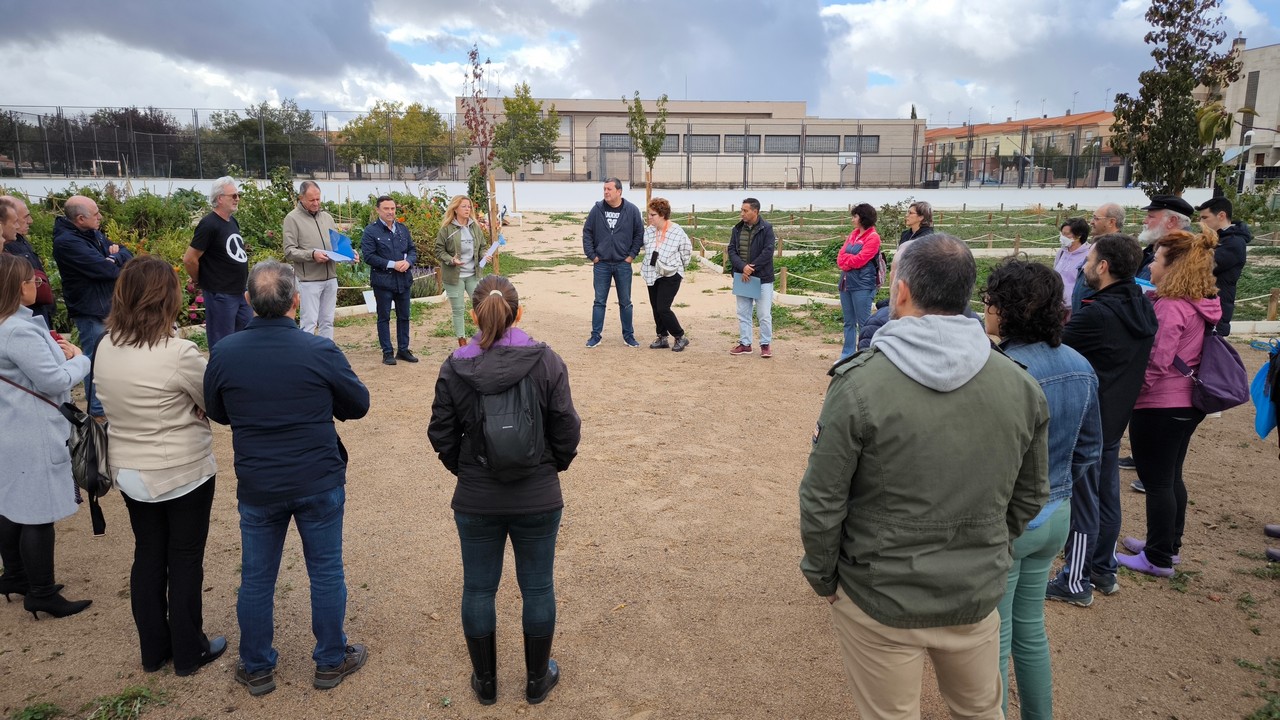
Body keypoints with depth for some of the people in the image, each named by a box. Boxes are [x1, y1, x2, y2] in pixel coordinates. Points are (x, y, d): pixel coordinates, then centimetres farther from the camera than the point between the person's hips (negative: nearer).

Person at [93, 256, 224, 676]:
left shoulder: (105, 349, -3)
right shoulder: (178, 354, -25)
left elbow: (121, 401, 8)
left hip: (129, 471, 6)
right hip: (183, 473, -6)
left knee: (148, 556, 18)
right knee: (185, 561, 9)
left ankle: (154, 650, 33)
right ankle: (189, 653, 24)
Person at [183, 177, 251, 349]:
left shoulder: (233, 222, 10)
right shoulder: (209, 224, -16)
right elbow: (189, 259, -17)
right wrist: (198, 281, -2)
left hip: (241, 292, 8)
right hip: (220, 295, -8)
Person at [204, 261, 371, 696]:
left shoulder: (223, 354, -9)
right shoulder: (320, 351, -16)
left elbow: (217, 413, 7)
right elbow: (359, 404, -3)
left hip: (257, 487, 2)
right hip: (319, 484, -2)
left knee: (256, 578, 17)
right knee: (326, 574, 14)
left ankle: (256, 669, 32)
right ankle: (331, 662, 28)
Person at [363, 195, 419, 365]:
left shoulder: (403, 228, 10)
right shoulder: (371, 230, -7)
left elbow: (412, 250, 12)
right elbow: (369, 256, -13)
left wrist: (408, 261, -10)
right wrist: (392, 264, -19)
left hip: (403, 279, 5)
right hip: (383, 280, -5)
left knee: (404, 316, 11)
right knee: (384, 318, 4)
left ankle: (403, 350, 22)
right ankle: (387, 353, 11)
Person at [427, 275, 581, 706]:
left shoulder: (454, 368, -9)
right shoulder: (547, 362, -12)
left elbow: (442, 436, -2)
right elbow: (567, 430, -9)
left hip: (476, 501, 1)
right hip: (538, 499, 0)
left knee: (479, 589, 17)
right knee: (538, 588, 15)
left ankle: (485, 681, 33)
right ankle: (537, 680, 31)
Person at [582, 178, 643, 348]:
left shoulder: (632, 210, -4)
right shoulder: (597, 209, -3)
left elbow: (639, 234, 3)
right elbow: (587, 232, 3)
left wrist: (632, 255, -1)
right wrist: (591, 255, -2)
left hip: (623, 264, 0)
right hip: (601, 264, 0)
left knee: (625, 302, 9)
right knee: (599, 301, 6)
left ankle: (628, 335, 20)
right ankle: (595, 335, 14)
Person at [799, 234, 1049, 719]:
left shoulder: (859, 383, -21)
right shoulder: (1020, 385, -7)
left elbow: (822, 502, -16)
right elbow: (1029, 497, 5)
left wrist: (821, 576, 0)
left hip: (880, 598, -3)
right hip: (977, 596, 4)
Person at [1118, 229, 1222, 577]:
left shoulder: (1170, 307, -21)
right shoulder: (1203, 304, 6)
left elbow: (1156, 363, -23)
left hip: (1159, 406, -9)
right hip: (1187, 404, 9)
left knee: (1156, 482, 3)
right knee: (1171, 477, 20)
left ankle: (1159, 559, 14)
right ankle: (1169, 545, 33)